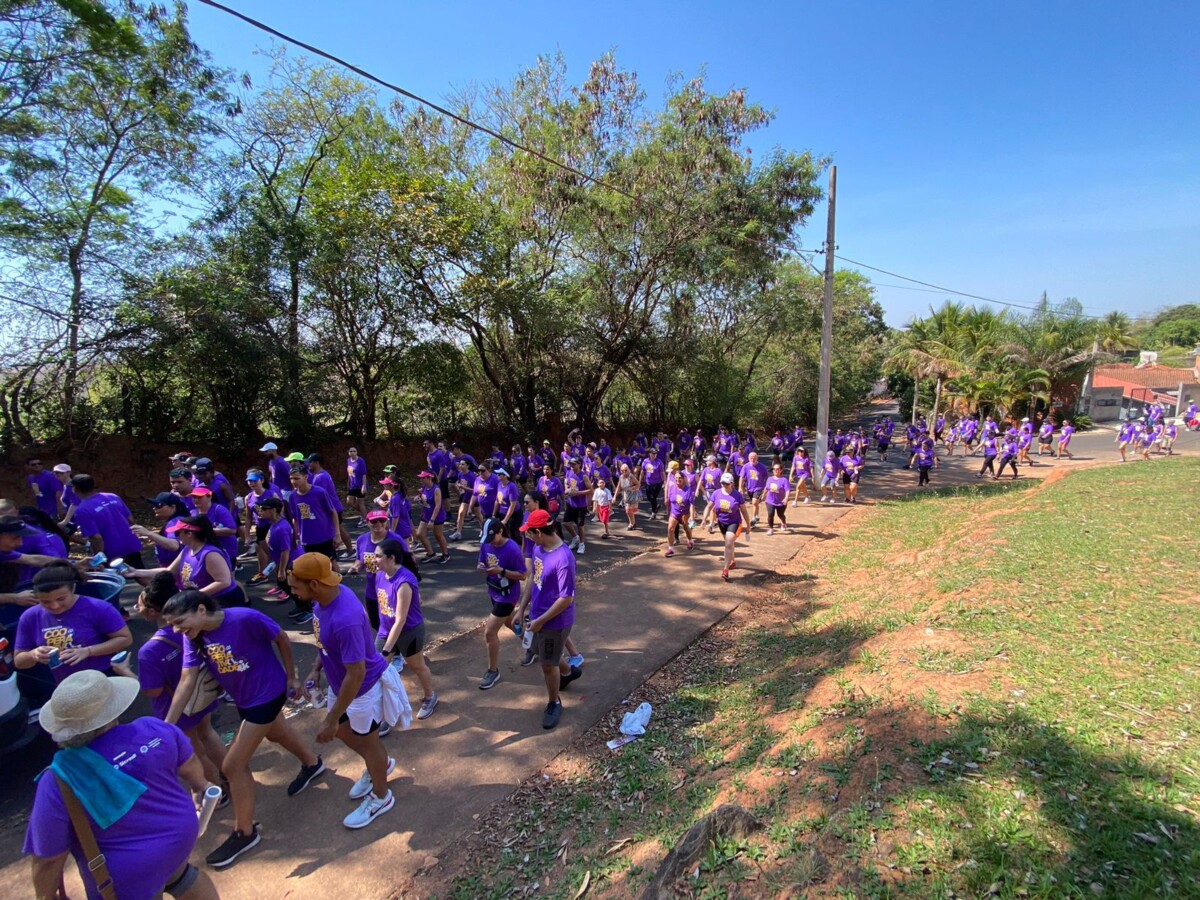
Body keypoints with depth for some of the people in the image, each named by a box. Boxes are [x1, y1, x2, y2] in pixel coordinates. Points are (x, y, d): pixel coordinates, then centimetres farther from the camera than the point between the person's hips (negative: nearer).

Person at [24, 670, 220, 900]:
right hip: (180, 836, 3)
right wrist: (200, 785, 20)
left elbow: (48, 859, -16)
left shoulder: (58, 783, -27)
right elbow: (189, 765, -1)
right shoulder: (154, 730, -20)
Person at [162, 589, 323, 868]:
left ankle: (245, 832, 20)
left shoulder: (246, 619, -33)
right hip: (244, 699, 8)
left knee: (233, 766, -2)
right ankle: (312, 763, 60)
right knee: (276, 732, 31)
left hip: (267, 695, -7)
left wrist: (291, 677, -8)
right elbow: (187, 681, -15)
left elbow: (281, 640, -19)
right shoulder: (193, 637, -14)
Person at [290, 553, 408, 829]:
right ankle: (379, 765, 53)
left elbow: (356, 674, -33)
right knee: (340, 731, 28)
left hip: (364, 688, -8)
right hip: (340, 682, 8)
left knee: (367, 741, 15)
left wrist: (331, 719, -25)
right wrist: (317, 669, 9)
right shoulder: (329, 594, -13)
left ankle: (381, 797, 42)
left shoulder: (345, 620, -40)